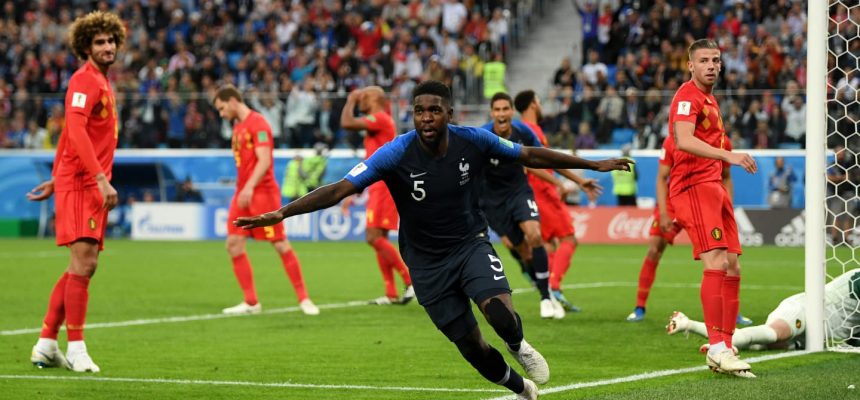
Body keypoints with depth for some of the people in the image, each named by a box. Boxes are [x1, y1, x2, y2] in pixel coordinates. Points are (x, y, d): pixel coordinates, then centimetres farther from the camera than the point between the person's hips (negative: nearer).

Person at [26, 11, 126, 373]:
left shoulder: (101, 82, 19)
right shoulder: (84, 80, -11)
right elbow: (76, 132, -24)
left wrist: (55, 179, 26)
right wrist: (101, 178, -30)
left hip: (91, 185, 10)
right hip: (79, 183, -10)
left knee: (83, 267, 10)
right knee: (83, 264, -13)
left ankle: (46, 345, 15)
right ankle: (76, 349, -11)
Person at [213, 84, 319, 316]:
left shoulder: (257, 123, -11)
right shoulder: (238, 126, 16)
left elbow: (264, 161, -20)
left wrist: (250, 187, -29)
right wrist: (243, 188, 16)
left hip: (263, 192, -9)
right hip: (243, 193, 9)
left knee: (281, 245, -6)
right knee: (233, 243, -2)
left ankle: (303, 299, 3)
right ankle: (251, 303, 3)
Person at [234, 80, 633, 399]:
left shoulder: (473, 141, -13)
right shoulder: (395, 154, -21)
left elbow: (531, 155, 2)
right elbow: (339, 189, -25)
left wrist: (593, 164, 7)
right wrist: (280, 213, -36)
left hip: (471, 244, 0)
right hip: (428, 262, 0)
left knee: (500, 314, -27)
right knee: (471, 346, 2)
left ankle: (519, 346, 12)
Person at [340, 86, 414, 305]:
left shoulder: (380, 119, -10)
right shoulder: (378, 123, 21)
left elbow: (347, 123, -22)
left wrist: (351, 100, -4)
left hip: (384, 186, -10)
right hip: (380, 186, 10)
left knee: (374, 237, -14)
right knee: (378, 238, 9)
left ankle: (411, 280, -14)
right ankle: (391, 294, 9)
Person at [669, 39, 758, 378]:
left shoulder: (710, 101, 22)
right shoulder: (688, 96, -9)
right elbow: (683, 140, -26)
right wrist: (728, 155, -34)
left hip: (712, 188, 10)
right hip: (693, 186, -10)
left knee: (732, 268, 7)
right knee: (716, 263, -20)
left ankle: (724, 348, 11)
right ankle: (717, 347, -22)